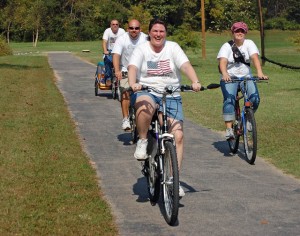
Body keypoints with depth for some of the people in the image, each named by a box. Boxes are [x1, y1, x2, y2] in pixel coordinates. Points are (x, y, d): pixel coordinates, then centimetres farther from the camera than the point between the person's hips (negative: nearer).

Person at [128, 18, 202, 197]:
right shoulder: (141, 49, 2)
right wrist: (133, 83, -37)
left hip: (171, 96, 2)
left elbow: (186, 65, -11)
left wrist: (195, 82, -30)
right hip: (147, 92, -2)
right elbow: (133, 67, -15)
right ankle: (142, 141, -13)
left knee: (178, 135, -12)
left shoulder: (173, 47, 3)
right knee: (144, 108, -40)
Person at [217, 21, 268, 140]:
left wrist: (259, 72, -34)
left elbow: (255, 58, -16)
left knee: (255, 98, -18)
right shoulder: (227, 46, -6)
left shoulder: (249, 44, 0)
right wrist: (225, 74, -44)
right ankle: (228, 129, -25)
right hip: (230, 78, -2)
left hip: (246, 77, 2)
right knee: (229, 100, -24)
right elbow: (222, 62, -22)